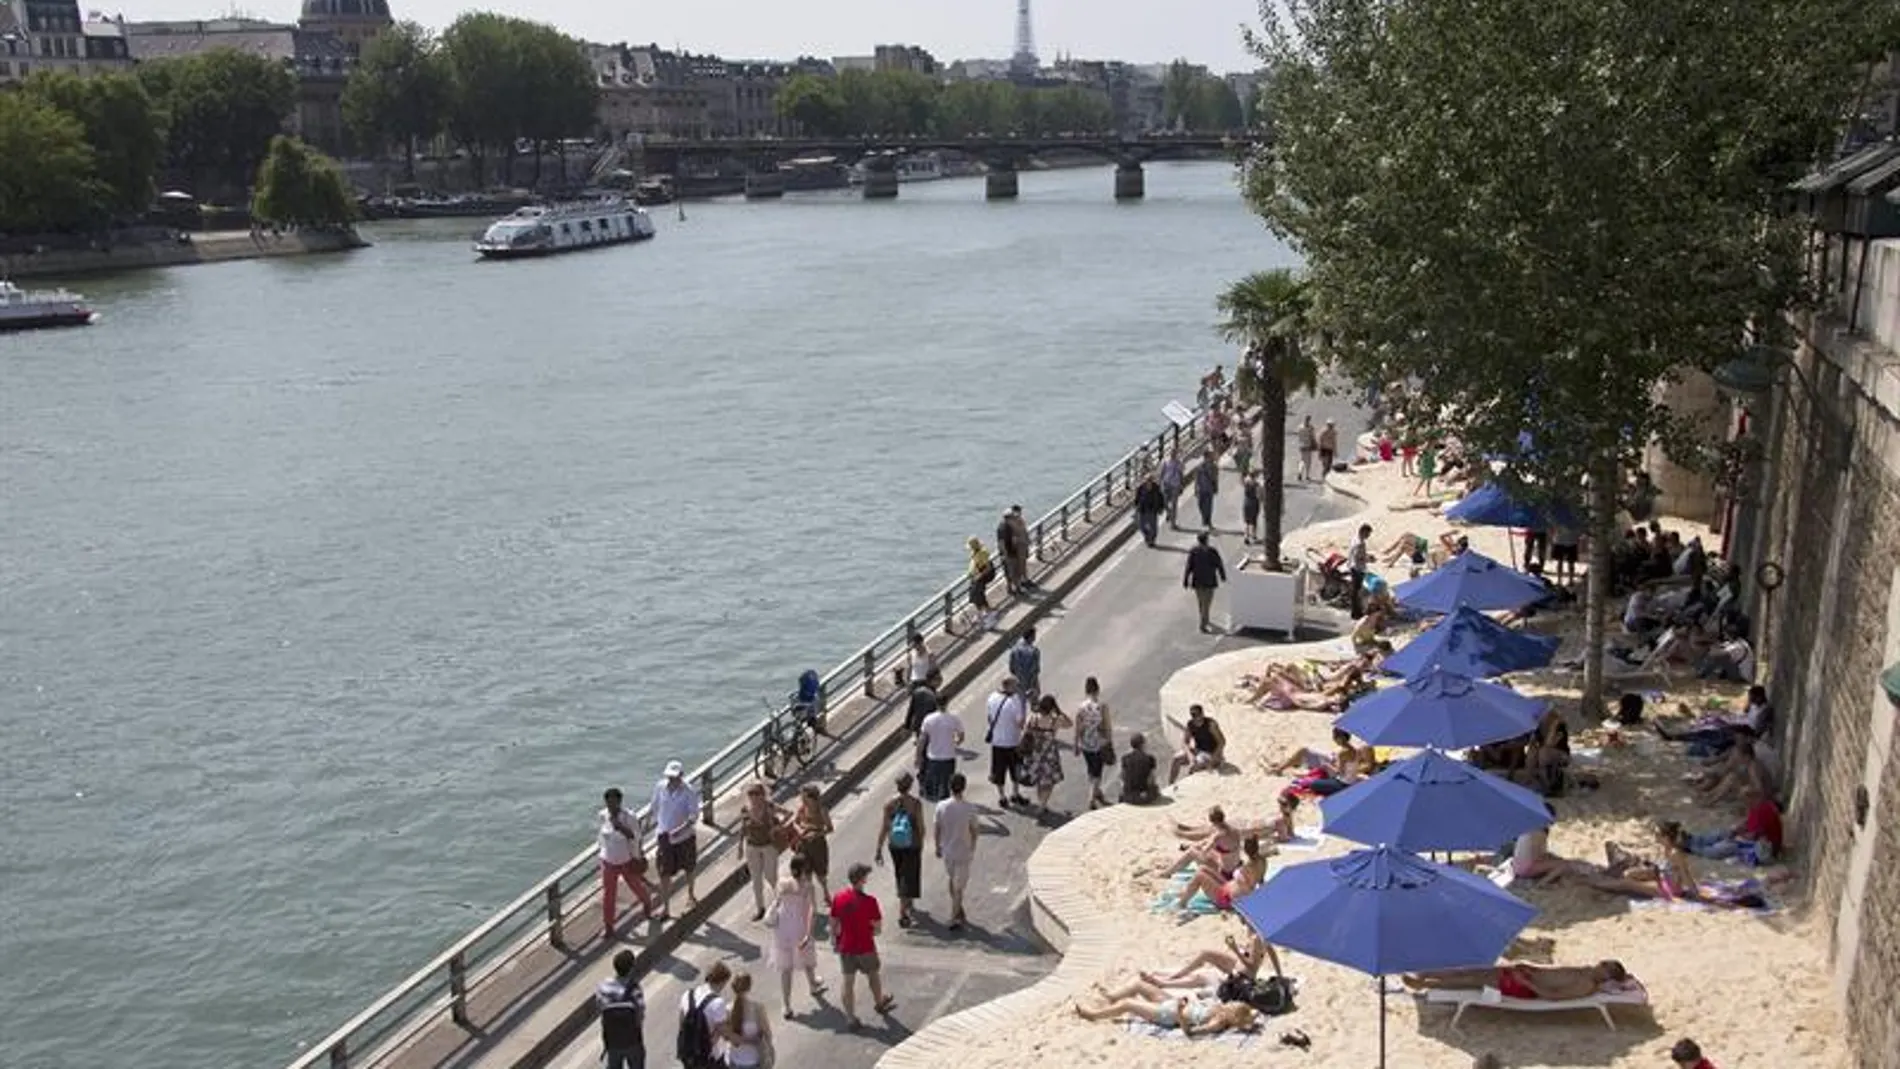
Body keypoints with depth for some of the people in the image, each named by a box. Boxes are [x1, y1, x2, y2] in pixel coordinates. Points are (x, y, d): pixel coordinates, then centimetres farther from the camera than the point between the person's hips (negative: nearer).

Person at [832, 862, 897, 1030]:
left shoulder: (838, 898, -11)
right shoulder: (869, 901, -23)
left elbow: (833, 923, 0)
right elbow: (878, 928, -17)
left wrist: (835, 939, 16)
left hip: (845, 947, 3)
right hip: (865, 947, -3)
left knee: (849, 982, 13)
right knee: (873, 976, 23)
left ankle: (850, 1018, 18)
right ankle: (879, 1003, 46)